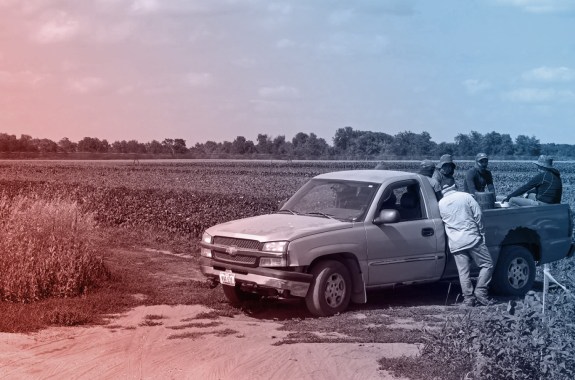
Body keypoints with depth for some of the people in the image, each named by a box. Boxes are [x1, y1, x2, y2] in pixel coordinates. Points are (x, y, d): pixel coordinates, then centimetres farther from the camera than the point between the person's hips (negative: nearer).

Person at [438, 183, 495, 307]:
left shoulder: (440, 204, 9)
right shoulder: (466, 197, 1)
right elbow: (478, 215, -3)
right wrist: (481, 233, 7)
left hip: (455, 243, 3)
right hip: (472, 238, -3)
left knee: (463, 272, 6)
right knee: (487, 264, 7)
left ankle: (468, 298, 3)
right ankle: (480, 292, -2)